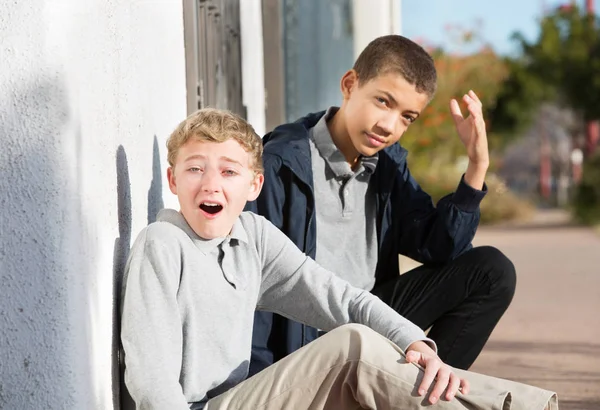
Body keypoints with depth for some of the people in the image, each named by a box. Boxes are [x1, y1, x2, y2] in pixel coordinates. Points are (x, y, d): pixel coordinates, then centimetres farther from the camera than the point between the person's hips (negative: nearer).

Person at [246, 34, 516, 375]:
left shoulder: (390, 162, 7)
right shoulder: (282, 165, -15)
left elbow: (439, 248, 4)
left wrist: (477, 166, -7)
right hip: (303, 337, -8)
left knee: (492, 272, -3)